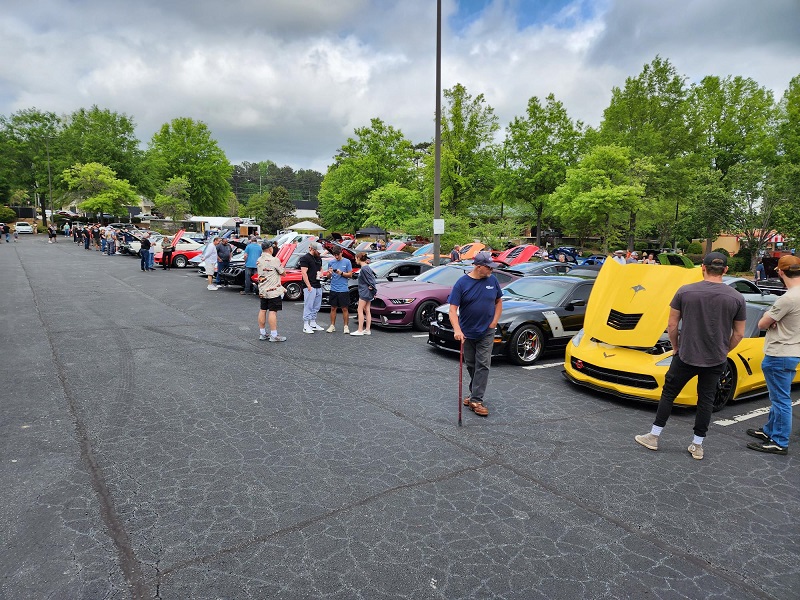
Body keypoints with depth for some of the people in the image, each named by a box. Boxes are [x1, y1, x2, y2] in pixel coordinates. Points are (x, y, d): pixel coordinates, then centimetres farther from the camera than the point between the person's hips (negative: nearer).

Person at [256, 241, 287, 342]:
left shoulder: (258, 260, 6)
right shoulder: (274, 260, -16)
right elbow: (283, 273, -8)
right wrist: (281, 267, 10)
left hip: (262, 291, 7)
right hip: (273, 290, -7)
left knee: (263, 310, 12)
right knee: (273, 312, -6)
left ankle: (262, 333, 20)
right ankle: (274, 336, -4)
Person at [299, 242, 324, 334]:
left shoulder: (319, 259, 16)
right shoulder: (305, 258, -9)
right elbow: (304, 273, -14)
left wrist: (320, 273, 6)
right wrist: (308, 286, -19)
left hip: (318, 286, 8)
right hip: (310, 287, -8)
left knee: (316, 307, 13)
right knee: (308, 306, -6)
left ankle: (313, 324, 22)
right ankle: (306, 326, -3)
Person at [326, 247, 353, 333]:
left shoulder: (347, 262, 0)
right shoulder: (331, 262, 8)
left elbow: (350, 275, 0)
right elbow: (329, 277, 11)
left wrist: (341, 273, -15)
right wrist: (329, 273, -11)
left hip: (343, 290, -3)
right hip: (333, 289, 3)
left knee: (345, 308, 1)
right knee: (333, 308, 7)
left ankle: (346, 326, 10)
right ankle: (332, 326, 16)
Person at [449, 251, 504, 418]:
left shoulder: (492, 280, -3)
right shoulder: (462, 283, -12)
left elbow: (498, 301, 11)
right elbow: (453, 309, -15)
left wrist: (494, 321, -1)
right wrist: (457, 330, -29)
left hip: (486, 332, 1)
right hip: (467, 332, -1)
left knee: (483, 365, -5)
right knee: (470, 365, 13)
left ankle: (476, 400, -3)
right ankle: (475, 393, 33)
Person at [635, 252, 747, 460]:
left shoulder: (685, 291, -10)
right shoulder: (737, 298, -5)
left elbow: (672, 325, -5)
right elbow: (739, 334, 2)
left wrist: (675, 347, 11)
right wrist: (723, 351, 17)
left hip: (685, 356, -1)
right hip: (716, 360, 2)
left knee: (668, 393, 12)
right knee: (706, 400, 13)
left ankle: (653, 437, 18)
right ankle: (697, 445, 20)